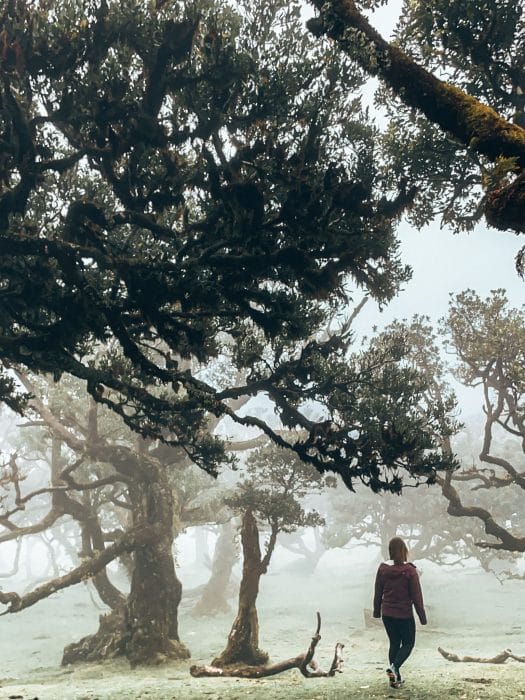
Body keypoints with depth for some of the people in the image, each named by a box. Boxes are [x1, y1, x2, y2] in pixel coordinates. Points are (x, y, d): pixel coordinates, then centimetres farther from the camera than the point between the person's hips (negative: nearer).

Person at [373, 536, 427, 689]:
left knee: (394, 643, 17)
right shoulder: (409, 571, -16)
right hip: (405, 615, -4)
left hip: (387, 614, 4)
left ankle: (396, 678, 18)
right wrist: (422, 617, -2)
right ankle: (394, 667, -11)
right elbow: (416, 596, -11)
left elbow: (378, 593, 5)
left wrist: (377, 611, 18)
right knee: (408, 643, 13)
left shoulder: (382, 569, -5)